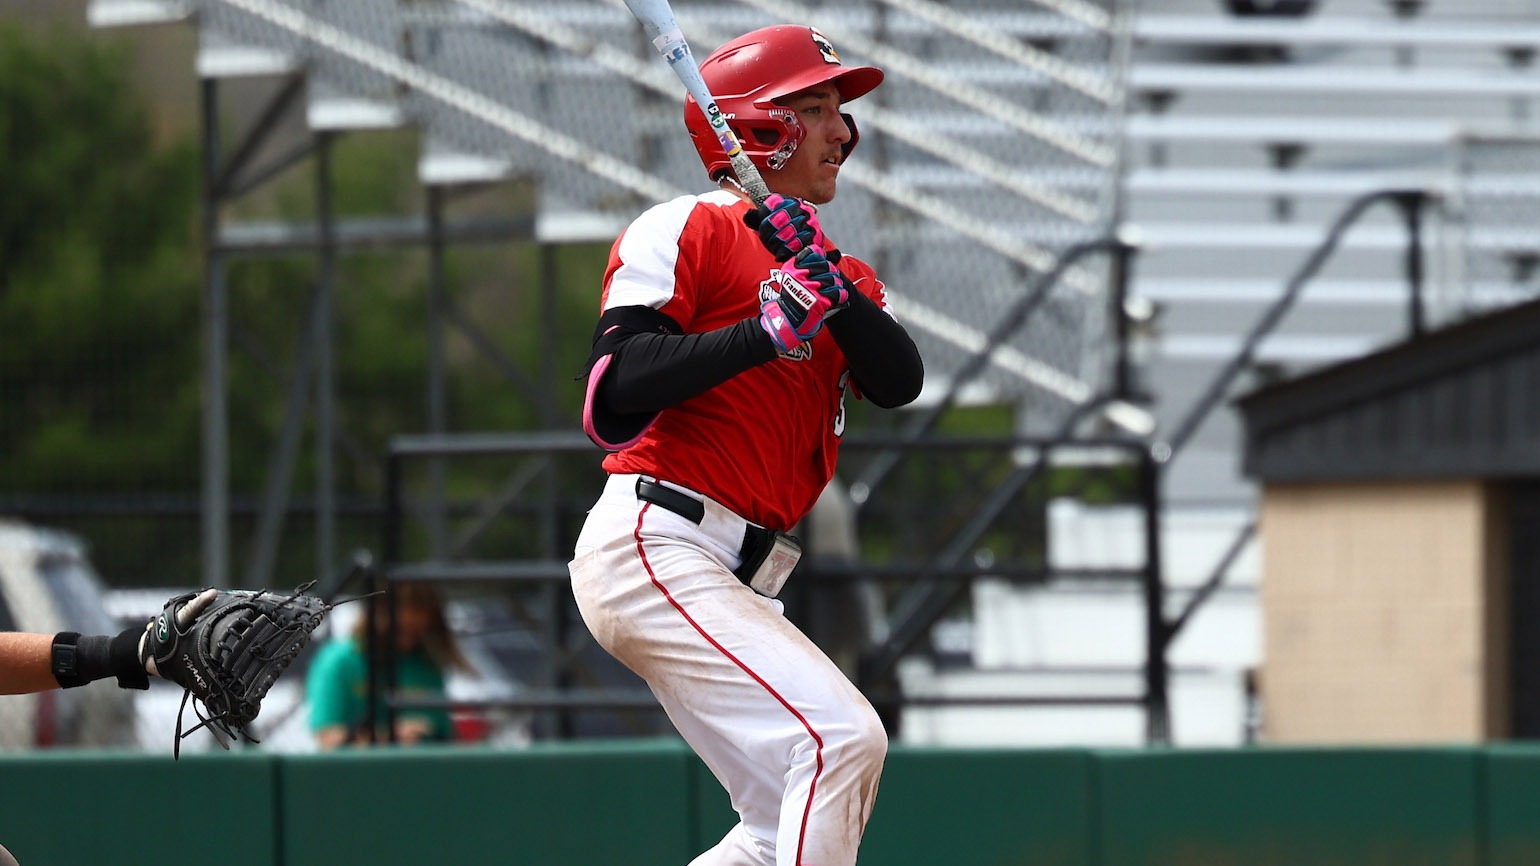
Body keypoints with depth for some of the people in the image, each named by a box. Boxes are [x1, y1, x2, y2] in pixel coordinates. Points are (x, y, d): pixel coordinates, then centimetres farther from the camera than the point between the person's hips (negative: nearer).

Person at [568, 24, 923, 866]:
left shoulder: (845, 280, 22)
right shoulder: (685, 231, -1)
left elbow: (899, 379, 1)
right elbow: (613, 392, -13)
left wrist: (829, 283, -14)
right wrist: (760, 332, -22)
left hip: (736, 581, 9)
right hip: (655, 550, -9)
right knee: (842, 736, -22)